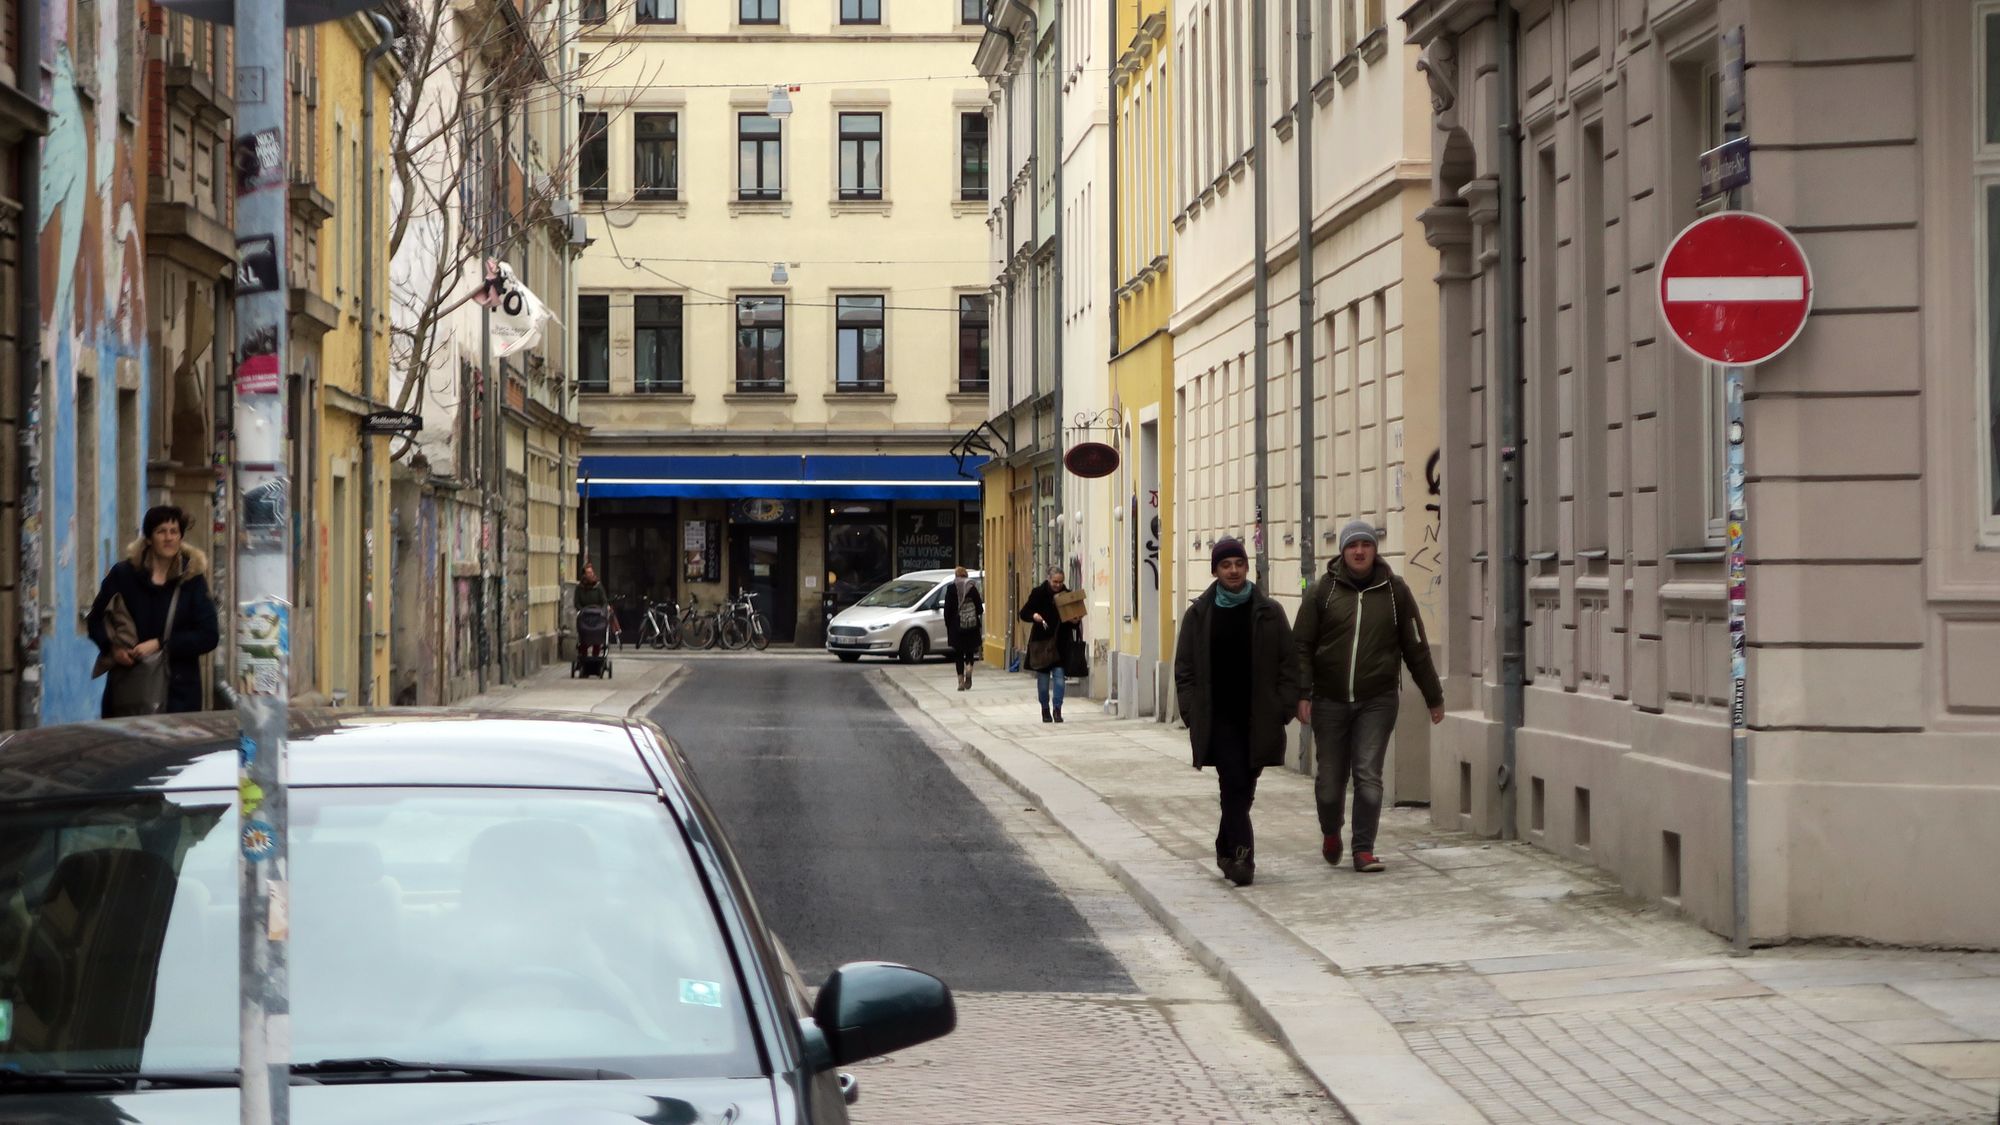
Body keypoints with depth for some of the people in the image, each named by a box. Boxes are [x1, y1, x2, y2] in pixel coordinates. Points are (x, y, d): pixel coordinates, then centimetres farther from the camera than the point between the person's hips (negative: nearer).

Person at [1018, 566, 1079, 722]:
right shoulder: (1038, 593, -4)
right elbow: (1024, 613, -1)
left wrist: (1075, 621, -10)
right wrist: (1034, 616, -21)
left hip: (1061, 643, 1)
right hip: (1042, 641, -1)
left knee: (1059, 675, -7)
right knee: (1043, 678, 7)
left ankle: (1057, 709, 0)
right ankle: (1045, 709, 21)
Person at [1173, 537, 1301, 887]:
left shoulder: (1268, 612, 6)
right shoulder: (1199, 615, 5)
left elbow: (1288, 664, 6)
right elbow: (1184, 668, 7)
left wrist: (1284, 709, -3)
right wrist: (1192, 713, -2)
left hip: (1258, 719, 2)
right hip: (1218, 719, -2)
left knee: (1241, 790, 9)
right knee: (1235, 784, -14)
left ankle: (1226, 849, 28)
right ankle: (1242, 855, -17)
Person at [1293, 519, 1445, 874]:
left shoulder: (1394, 591, 4)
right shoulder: (1323, 590, 1)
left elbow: (1416, 648, 8)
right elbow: (1302, 645, 0)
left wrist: (1434, 698, 11)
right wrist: (1301, 694, -11)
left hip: (1377, 701, 0)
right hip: (1330, 700, 0)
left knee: (1368, 775, -8)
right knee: (1330, 778, 8)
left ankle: (1364, 849, -1)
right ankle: (1330, 832, 35)